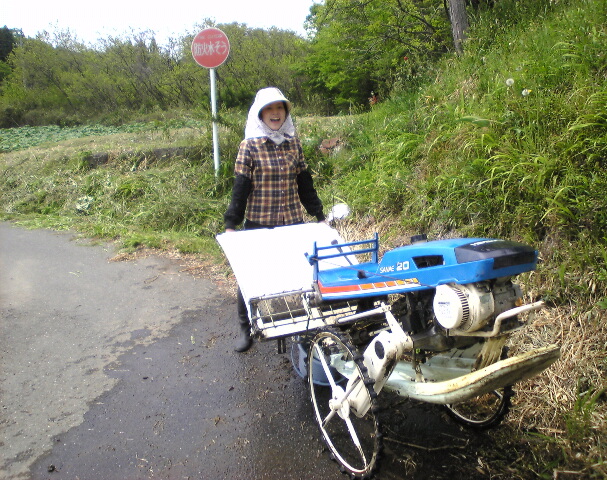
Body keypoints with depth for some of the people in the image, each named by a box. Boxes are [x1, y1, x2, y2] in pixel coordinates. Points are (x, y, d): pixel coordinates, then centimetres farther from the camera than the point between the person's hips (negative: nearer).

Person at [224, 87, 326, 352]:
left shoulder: (294, 142, 7)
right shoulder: (250, 145, -5)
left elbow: (304, 182, 11)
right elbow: (240, 186, -8)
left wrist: (319, 215, 11)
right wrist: (231, 224, -13)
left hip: (293, 221, 3)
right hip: (258, 223, -3)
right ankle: (245, 329, 24)